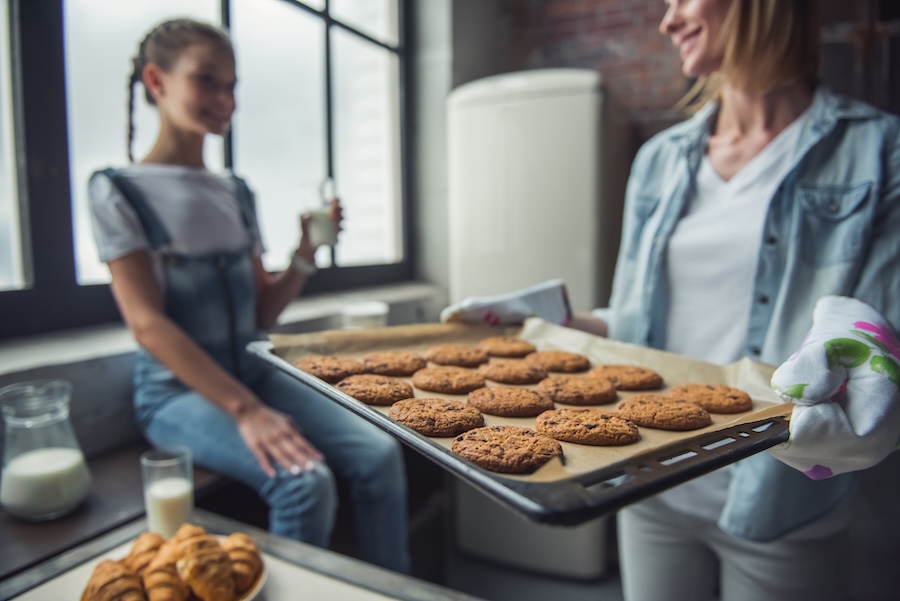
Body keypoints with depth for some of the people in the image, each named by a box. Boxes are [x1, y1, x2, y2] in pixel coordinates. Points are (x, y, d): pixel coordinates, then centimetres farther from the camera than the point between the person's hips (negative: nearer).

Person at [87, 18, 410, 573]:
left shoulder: (236, 192, 10)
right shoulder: (121, 191, -6)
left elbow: (262, 314, 9)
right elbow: (148, 324, -16)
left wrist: (307, 253, -8)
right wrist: (244, 410, -25)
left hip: (253, 374, 5)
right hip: (178, 390, -5)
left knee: (379, 452, -14)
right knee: (304, 481, -27)